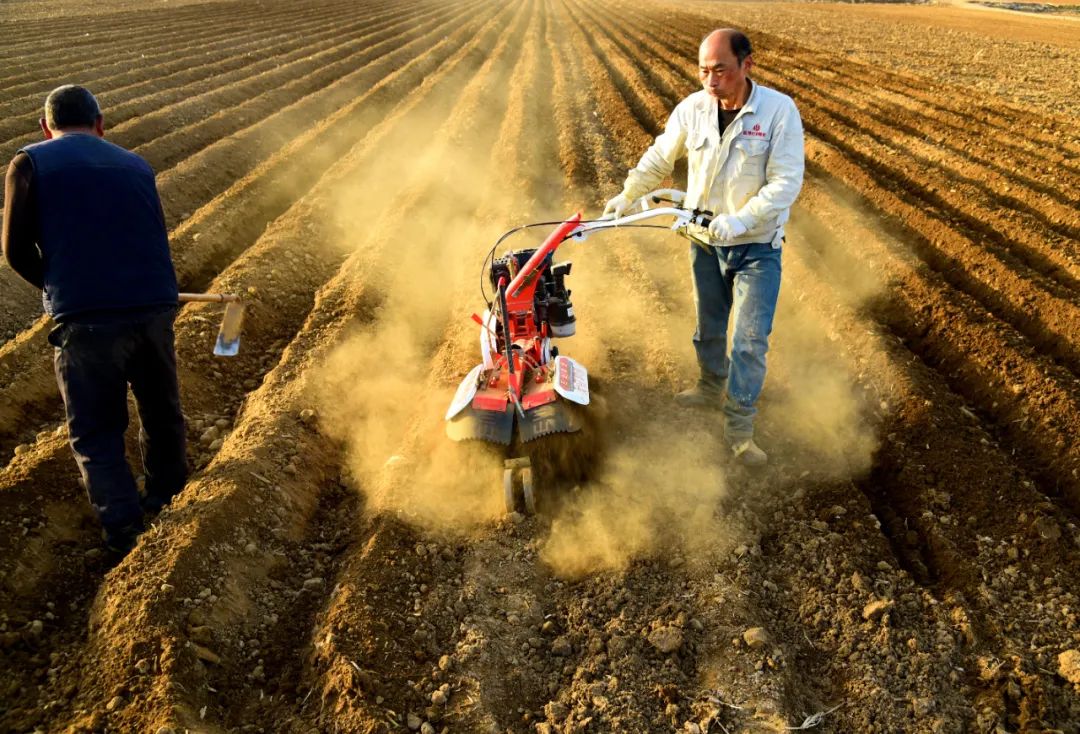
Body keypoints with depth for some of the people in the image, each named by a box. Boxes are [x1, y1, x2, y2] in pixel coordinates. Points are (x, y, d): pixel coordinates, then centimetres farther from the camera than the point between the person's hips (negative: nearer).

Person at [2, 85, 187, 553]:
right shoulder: (136, 166, 15)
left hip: (86, 319, -3)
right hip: (154, 307, 4)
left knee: (96, 432, 12)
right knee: (161, 413, 23)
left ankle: (124, 532, 8)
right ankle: (166, 503, 39)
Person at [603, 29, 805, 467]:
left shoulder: (779, 110, -18)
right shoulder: (692, 109, -7)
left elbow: (786, 181, -21)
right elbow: (659, 159, 9)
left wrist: (742, 220, -32)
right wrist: (627, 195, 6)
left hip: (756, 247, -4)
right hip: (704, 242, 4)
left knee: (751, 339, -4)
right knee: (709, 326, 20)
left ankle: (739, 427, 7)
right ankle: (712, 388, 44)